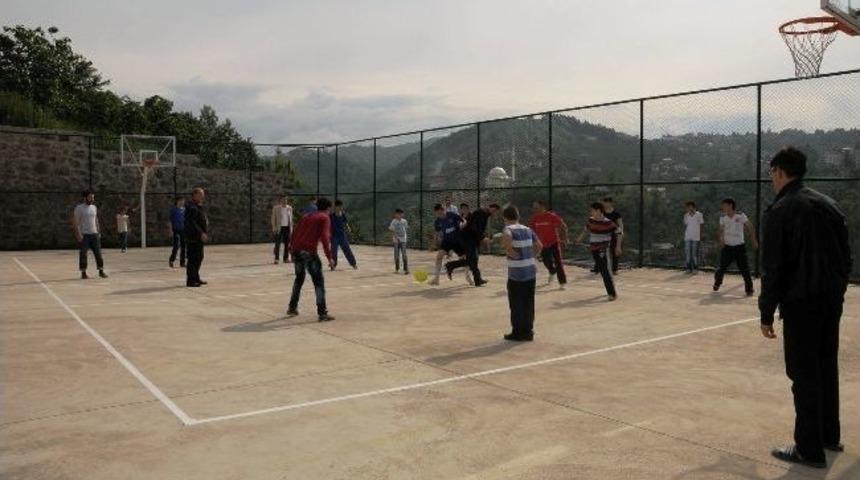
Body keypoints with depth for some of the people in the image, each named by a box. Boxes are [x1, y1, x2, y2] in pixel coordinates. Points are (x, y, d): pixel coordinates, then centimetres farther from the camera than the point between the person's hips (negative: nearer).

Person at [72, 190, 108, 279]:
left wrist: (98, 231, 12)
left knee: (98, 253, 2)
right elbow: (75, 222, -9)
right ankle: (83, 273, 7)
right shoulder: (79, 208, -6)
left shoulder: (94, 207, 12)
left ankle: (101, 271, 8)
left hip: (94, 233, 5)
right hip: (83, 235, -5)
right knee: (83, 254, 0)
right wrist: (78, 234, -16)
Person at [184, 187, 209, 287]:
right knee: (193, 258, -8)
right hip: (193, 238, -11)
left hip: (199, 238, 11)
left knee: (199, 258, 16)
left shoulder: (199, 207, 19)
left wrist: (205, 233, 21)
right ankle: (190, 280, -5)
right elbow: (191, 223, -23)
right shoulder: (191, 208, -14)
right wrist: (201, 233, -27)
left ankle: (196, 278, 25)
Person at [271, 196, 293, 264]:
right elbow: (273, 219, -2)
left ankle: (286, 258, 12)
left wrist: (291, 227, 10)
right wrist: (274, 228, -8)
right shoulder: (276, 208, -4)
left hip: (287, 227, 4)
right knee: (277, 244, -6)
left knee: (287, 243, 4)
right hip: (279, 227, -4)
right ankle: (277, 258, -1)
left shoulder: (289, 208, 8)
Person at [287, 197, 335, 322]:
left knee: (299, 278, 25)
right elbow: (324, 237, -11)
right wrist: (329, 257, -13)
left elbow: (295, 233, 20)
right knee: (318, 281, -1)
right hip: (309, 252, -7)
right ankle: (322, 313, -6)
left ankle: (292, 308, 32)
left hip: (297, 251, 7)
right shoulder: (325, 218, 3)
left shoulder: (307, 216, 22)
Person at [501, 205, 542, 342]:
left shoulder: (508, 229, -8)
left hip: (516, 274, -6)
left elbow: (506, 237, -33)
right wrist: (530, 256, 11)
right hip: (530, 271, 6)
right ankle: (528, 331, 19)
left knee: (516, 304, 5)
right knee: (528, 303, 13)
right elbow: (539, 246, 14)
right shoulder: (527, 229, 11)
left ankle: (518, 332, 10)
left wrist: (509, 250, -19)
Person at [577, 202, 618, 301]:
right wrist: (580, 237, 36)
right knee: (602, 271, 12)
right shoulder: (591, 220, 6)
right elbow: (586, 228, 26)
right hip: (594, 249, 6)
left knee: (606, 271, -12)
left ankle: (613, 293, -9)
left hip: (604, 250, -6)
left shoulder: (608, 223, -13)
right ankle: (610, 290, 27)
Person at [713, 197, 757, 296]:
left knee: (744, 268, -4)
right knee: (722, 267, 1)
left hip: (739, 246, -3)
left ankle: (749, 289, 4)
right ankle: (717, 284, 22)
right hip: (727, 246, 3)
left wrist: (754, 241, -5)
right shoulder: (723, 218, 1)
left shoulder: (741, 216, -9)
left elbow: (750, 227, -3)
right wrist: (721, 239, -5)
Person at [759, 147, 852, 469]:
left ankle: (810, 449, 6)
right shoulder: (829, 204, 10)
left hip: (800, 304, -7)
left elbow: (772, 268, -13)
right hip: (832, 300, 7)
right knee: (827, 369, 19)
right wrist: (837, 291, 19)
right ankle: (830, 436, 31)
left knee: (804, 376, 0)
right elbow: (846, 256, 13)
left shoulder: (780, 211, -11)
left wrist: (767, 313, -8)